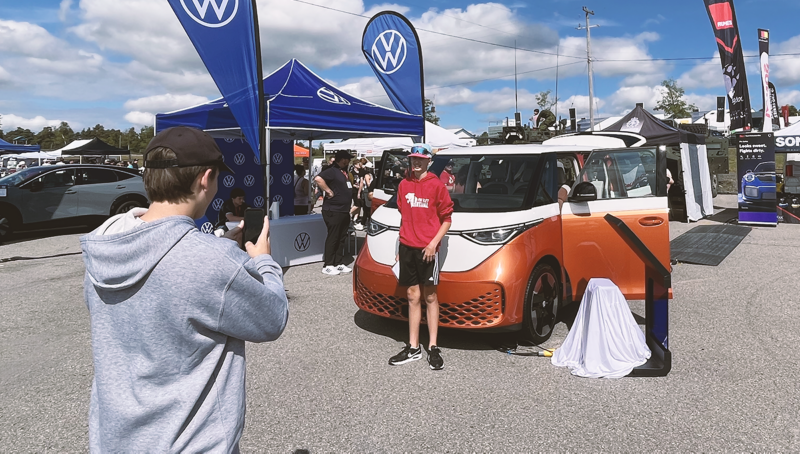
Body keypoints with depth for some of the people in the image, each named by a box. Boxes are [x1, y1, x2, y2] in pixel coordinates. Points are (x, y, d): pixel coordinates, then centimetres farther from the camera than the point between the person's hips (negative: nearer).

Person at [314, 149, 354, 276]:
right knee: (332, 238, -4)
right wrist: (329, 191, -22)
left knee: (341, 238, 12)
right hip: (333, 211, -9)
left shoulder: (344, 171, 16)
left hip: (344, 211, 9)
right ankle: (328, 265, 3)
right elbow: (318, 179, -30)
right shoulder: (332, 171, -13)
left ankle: (339, 263, 20)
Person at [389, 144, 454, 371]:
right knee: (413, 296, 8)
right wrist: (400, 247, 13)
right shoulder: (404, 185, 12)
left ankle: (433, 348, 9)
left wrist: (434, 243, -13)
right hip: (406, 248, 4)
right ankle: (413, 348, 13)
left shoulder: (436, 185, -3)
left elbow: (446, 218, -2)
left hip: (427, 249, -4)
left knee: (430, 296, 2)